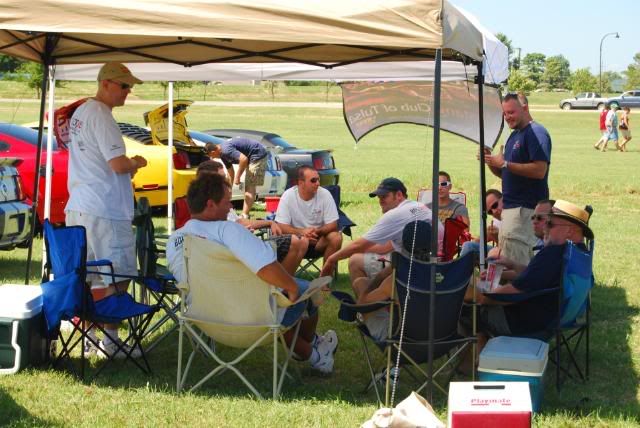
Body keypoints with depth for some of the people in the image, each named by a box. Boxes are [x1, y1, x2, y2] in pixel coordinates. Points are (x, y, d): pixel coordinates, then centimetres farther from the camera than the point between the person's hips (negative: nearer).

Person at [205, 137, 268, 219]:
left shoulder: (226, 150, -22)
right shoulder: (223, 154, 9)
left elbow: (244, 159, -34)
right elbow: (230, 173, 19)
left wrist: (237, 177, -23)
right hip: (252, 158, 11)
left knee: (250, 186, -13)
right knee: (248, 187, 13)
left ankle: (244, 215, -16)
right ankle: (244, 214, 17)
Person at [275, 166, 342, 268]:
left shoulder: (325, 194, -9)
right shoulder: (288, 196, -12)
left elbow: (332, 225, -7)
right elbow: (281, 226, -14)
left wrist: (317, 231, -28)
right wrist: (302, 232, -31)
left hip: (319, 241, 2)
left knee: (336, 237, -27)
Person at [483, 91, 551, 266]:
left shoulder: (536, 133, -11)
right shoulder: (515, 135, 19)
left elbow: (539, 170, -22)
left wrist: (504, 163, -19)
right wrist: (491, 162, 4)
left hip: (525, 208, -10)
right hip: (511, 205, 10)